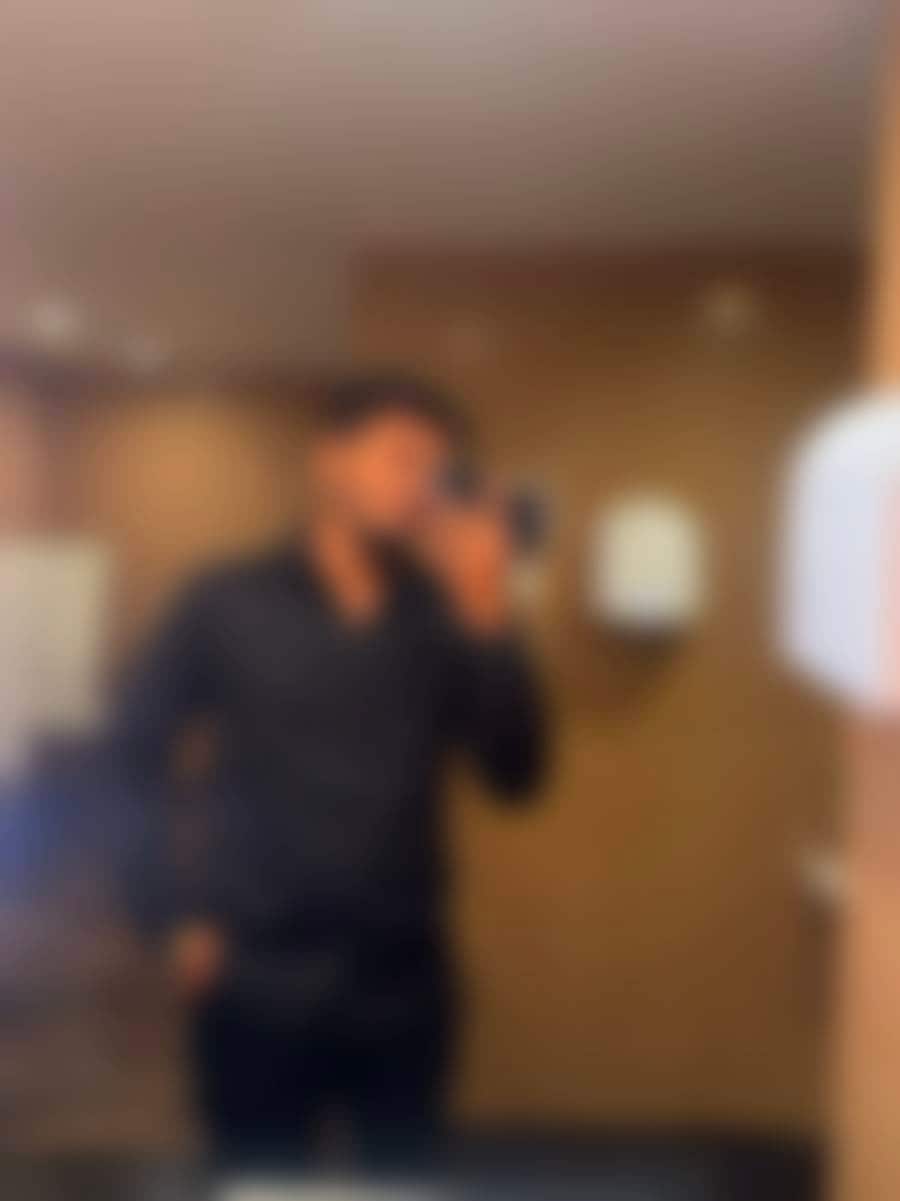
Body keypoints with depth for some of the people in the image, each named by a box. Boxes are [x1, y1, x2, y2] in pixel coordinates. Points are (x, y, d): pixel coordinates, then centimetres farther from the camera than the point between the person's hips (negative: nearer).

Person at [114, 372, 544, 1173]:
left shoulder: (443, 618, 3)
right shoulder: (228, 605, -3)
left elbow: (516, 775, -4)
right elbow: (129, 758, 1)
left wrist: (488, 614, -13)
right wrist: (175, 915, -5)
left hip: (404, 985, 3)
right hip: (259, 987, -2)